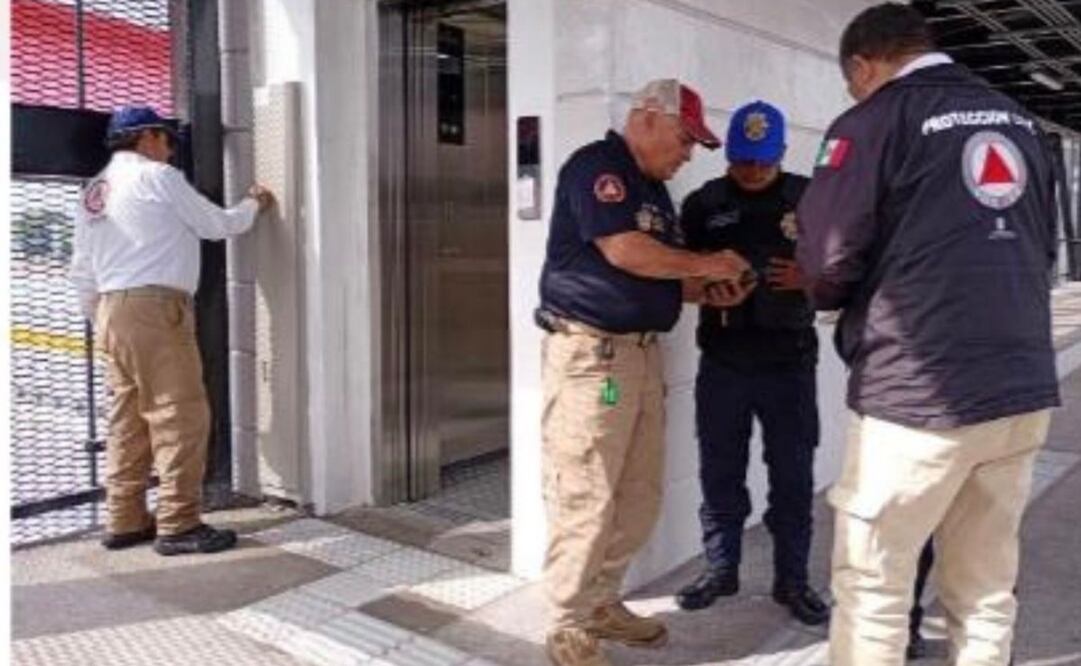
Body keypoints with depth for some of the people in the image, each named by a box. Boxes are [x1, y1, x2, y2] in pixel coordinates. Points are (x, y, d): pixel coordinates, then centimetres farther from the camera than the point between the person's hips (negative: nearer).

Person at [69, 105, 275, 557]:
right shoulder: (156, 177, -3)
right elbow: (217, 225, 4)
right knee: (181, 416, -6)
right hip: (155, 306, -9)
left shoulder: (92, 192, 19)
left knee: (128, 419, 11)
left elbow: (81, 273, 18)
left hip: (111, 310, 9)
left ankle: (124, 522, 16)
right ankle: (177, 525, -5)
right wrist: (254, 205, 21)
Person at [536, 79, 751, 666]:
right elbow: (623, 251, -19)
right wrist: (705, 265, -8)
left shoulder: (652, 186, 21)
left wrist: (709, 287, 6)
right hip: (590, 352, -9)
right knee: (585, 498, -4)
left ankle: (602, 602, 27)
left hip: (641, 352, 9)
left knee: (640, 495, 12)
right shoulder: (597, 166, -8)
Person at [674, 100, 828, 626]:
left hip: (789, 361, -1)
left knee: (793, 475, 7)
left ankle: (792, 579, 21)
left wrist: (809, 277, -14)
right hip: (723, 361, 1)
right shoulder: (703, 203, 4)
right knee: (720, 471, 10)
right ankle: (720, 570, 26)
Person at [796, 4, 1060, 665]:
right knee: (987, 589, 15)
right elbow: (1046, 245, 21)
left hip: (919, 392, -6)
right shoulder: (1022, 120, 15)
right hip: (1024, 388, 7)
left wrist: (837, 301, 11)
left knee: (871, 586, 5)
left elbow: (828, 259, -10)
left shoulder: (874, 120, -4)